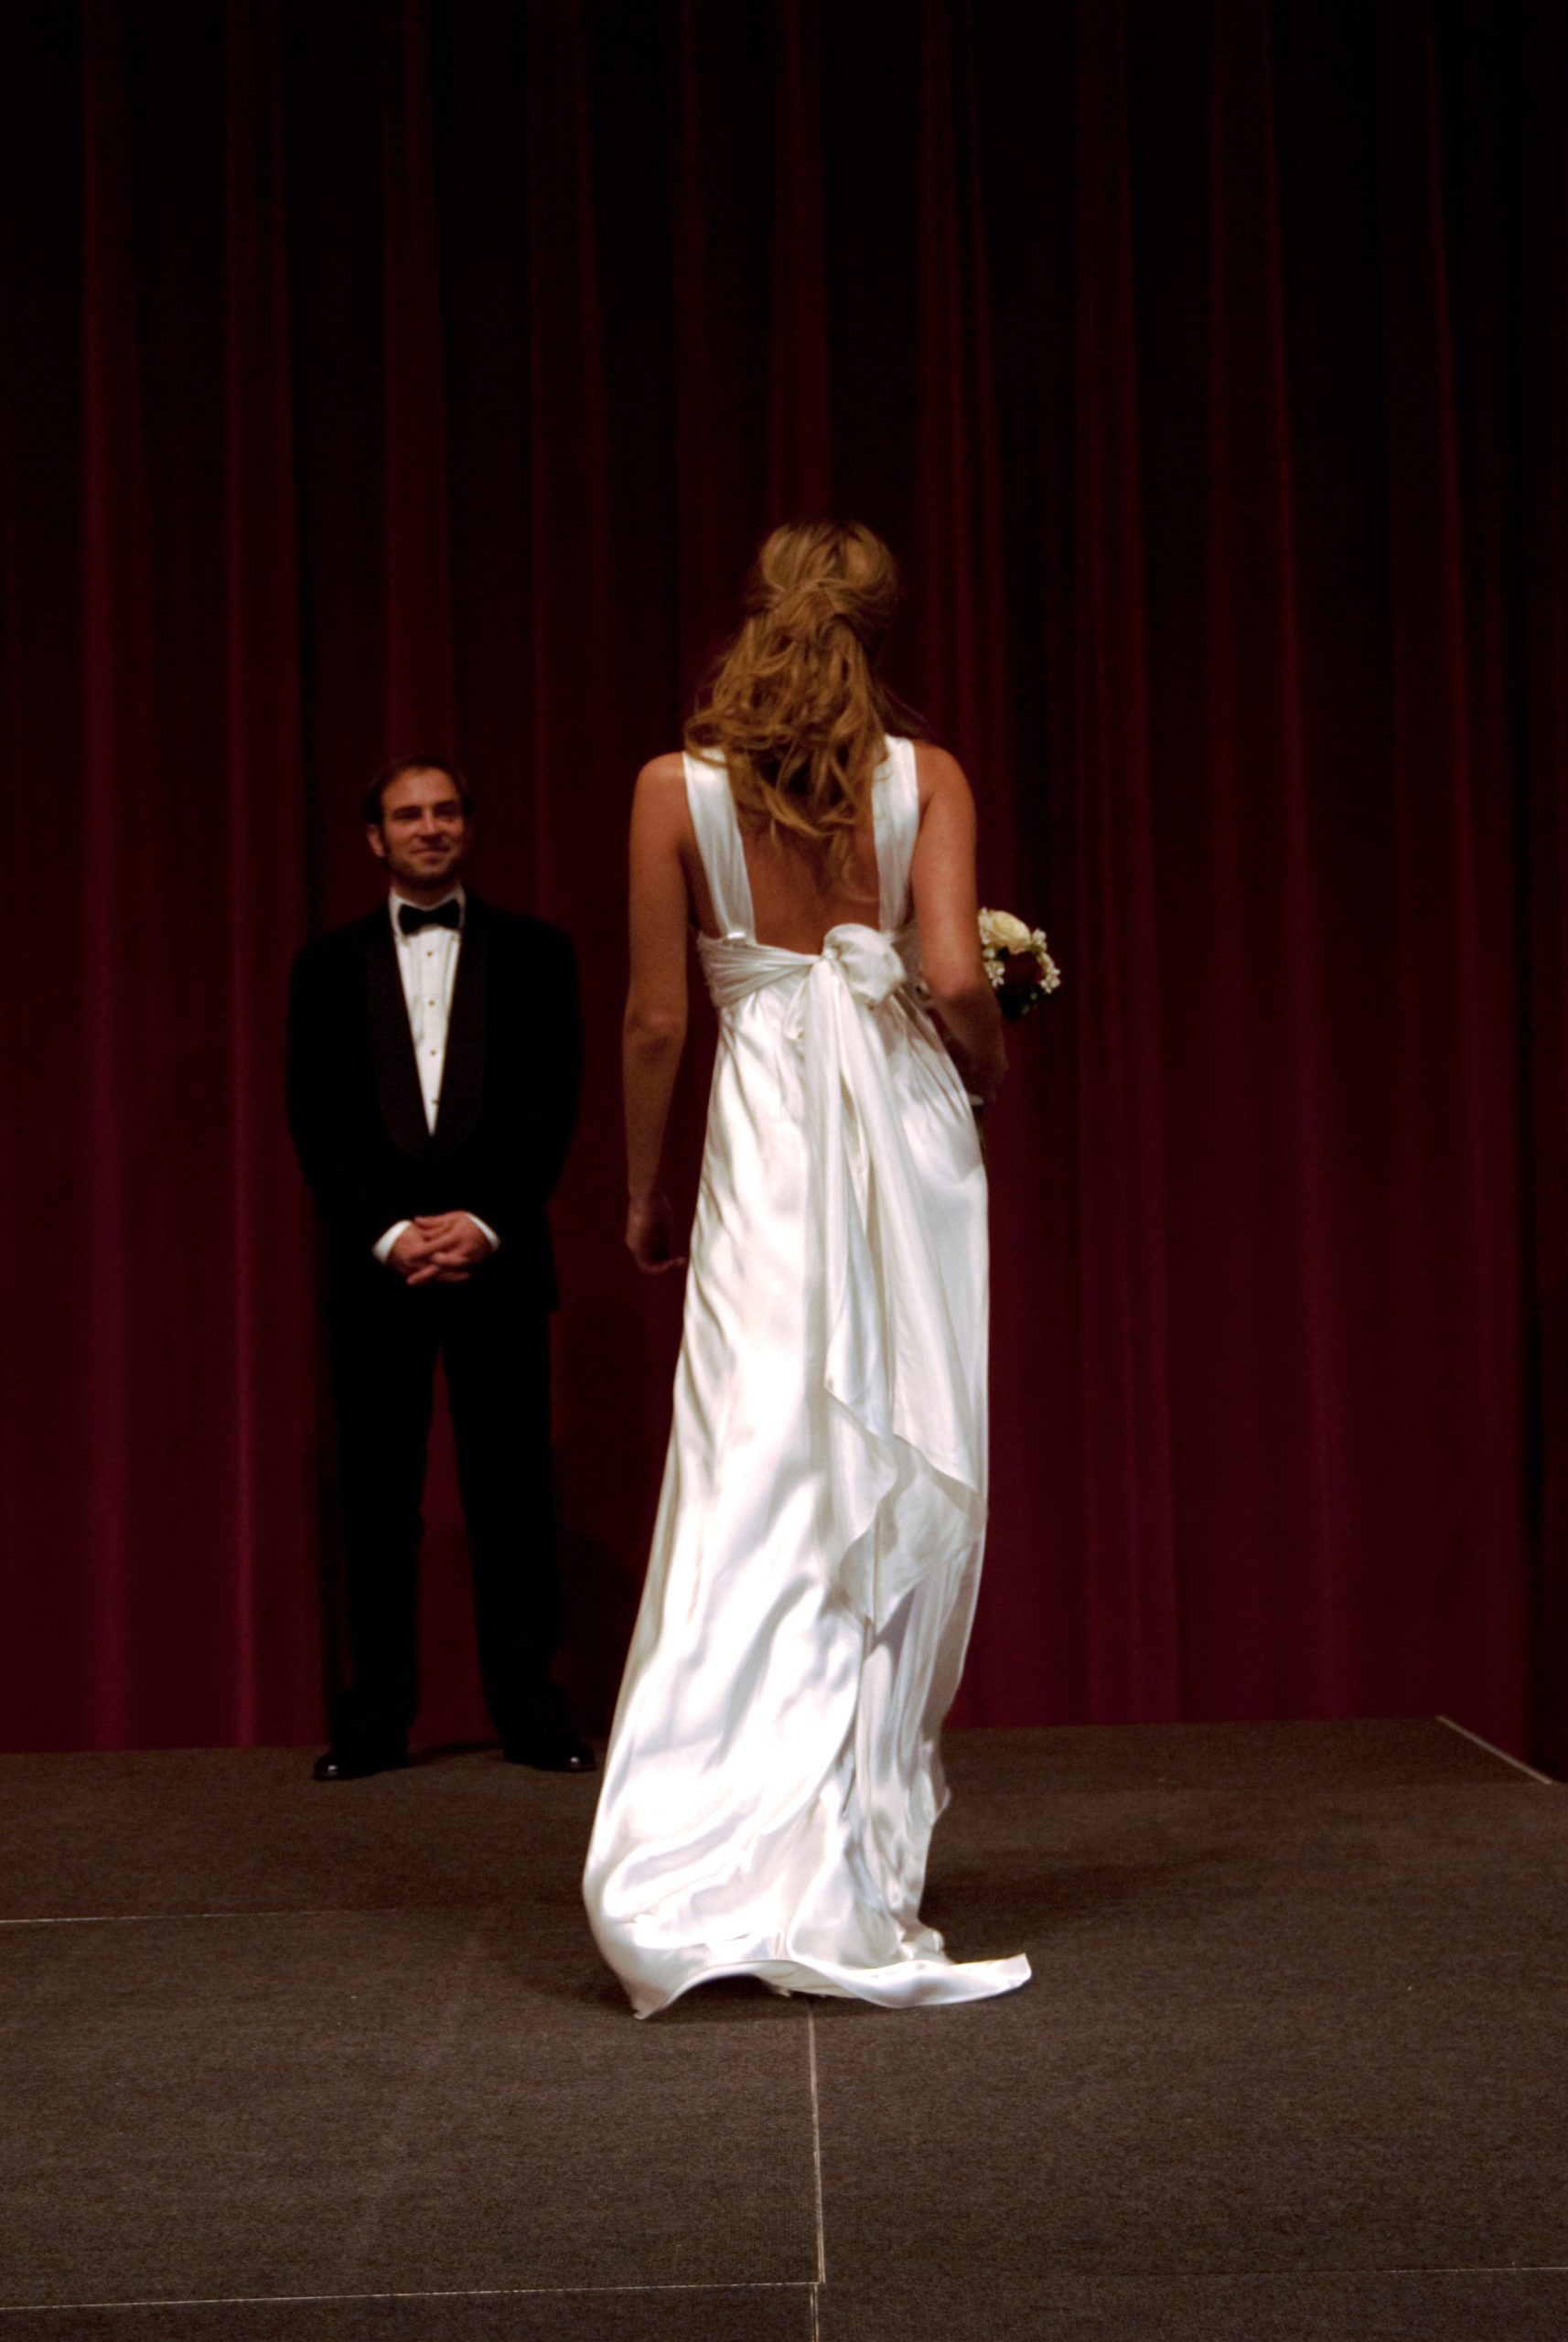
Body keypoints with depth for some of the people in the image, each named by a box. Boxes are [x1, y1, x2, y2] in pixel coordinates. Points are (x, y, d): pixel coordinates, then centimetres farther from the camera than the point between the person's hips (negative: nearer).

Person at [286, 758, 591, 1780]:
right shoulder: (330, 963, 11)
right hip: (374, 1262, 1)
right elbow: (315, 1119, 4)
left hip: (498, 1256, -1)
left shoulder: (535, 951, 9)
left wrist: (484, 1222, -10)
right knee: (378, 1494, 2)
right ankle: (375, 1717, 8)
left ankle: (530, 1708, 7)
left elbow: (554, 1101, 1)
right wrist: (389, 1232, -8)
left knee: (513, 1489, 0)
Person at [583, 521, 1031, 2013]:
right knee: (901, 1488, 7)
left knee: (757, 1489, -2)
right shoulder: (924, 779, -1)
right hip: (908, 1121, 1)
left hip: (769, 1143, 0)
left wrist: (642, 1187, 11)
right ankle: (853, 1875, 13)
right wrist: (987, 1073, 11)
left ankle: (703, 1871, -6)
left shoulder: (677, 788, -1)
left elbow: (658, 1017, -1)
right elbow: (954, 981, -11)